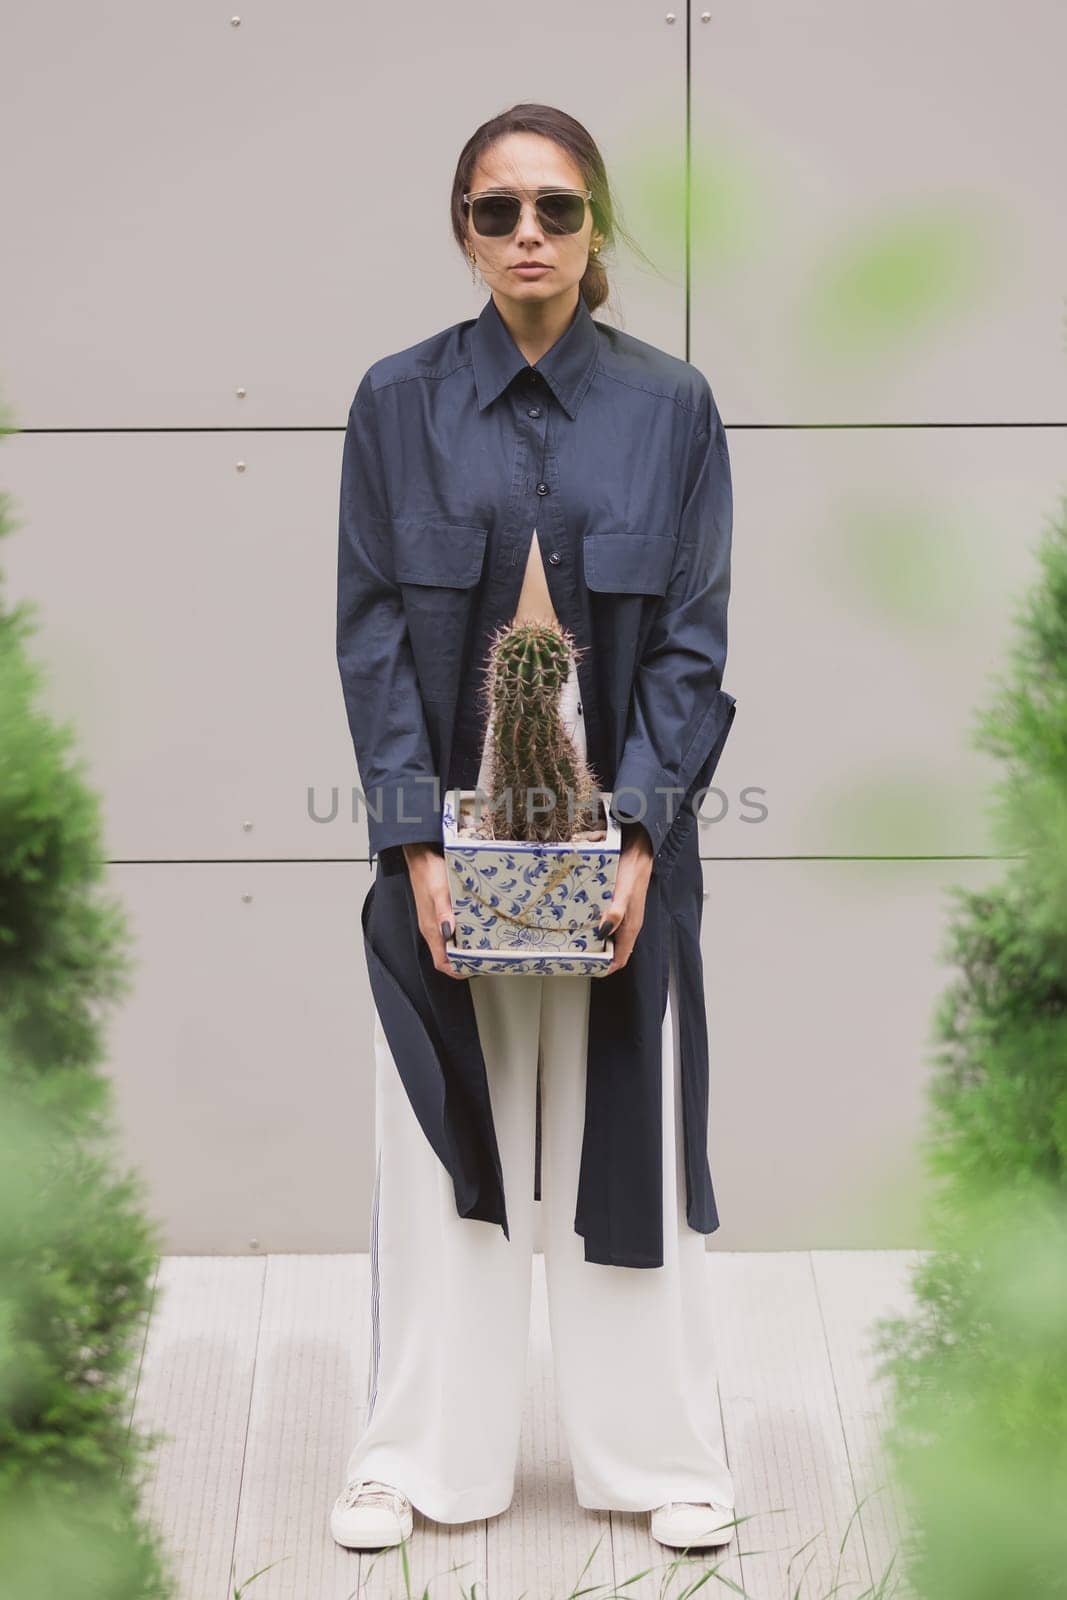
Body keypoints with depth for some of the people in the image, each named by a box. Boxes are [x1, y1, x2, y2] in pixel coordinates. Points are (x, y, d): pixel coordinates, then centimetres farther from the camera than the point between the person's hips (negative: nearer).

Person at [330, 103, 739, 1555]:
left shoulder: (671, 406, 1)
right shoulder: (398, 403, 1)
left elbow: (693, 636, -1)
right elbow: (372, 631, -1)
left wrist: (640, 838, -11)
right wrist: (419, 848, -10)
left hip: (620, 833, 0)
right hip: (446, 835, 0)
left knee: (626, 1140, 5)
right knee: (442, 1147, 5)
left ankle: (661, 1458, 18)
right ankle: (421, 1458, 16)